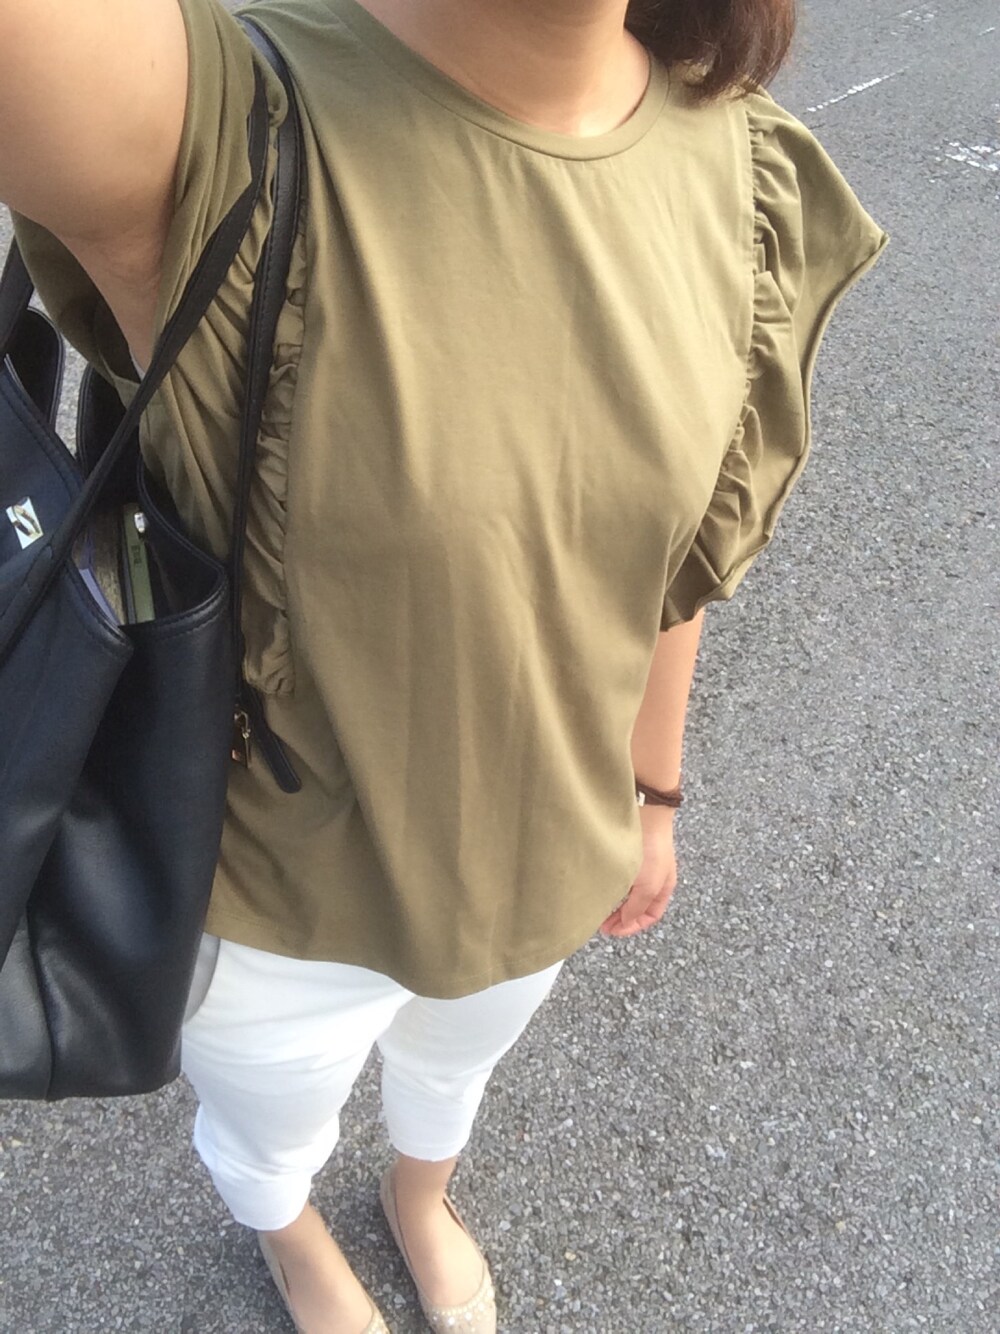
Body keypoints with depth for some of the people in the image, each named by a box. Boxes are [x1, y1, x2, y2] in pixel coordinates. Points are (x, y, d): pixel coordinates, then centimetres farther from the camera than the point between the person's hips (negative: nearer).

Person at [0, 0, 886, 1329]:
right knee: (272, 1137, 31)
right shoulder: (215, 134, -32)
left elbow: (672, 547, -2)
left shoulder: (740, 170, -15)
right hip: (281, 907, -3)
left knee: (452, 1062, 37)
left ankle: (421, 1199, 75)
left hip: (544, 863, 4)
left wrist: (651, 796, 9)